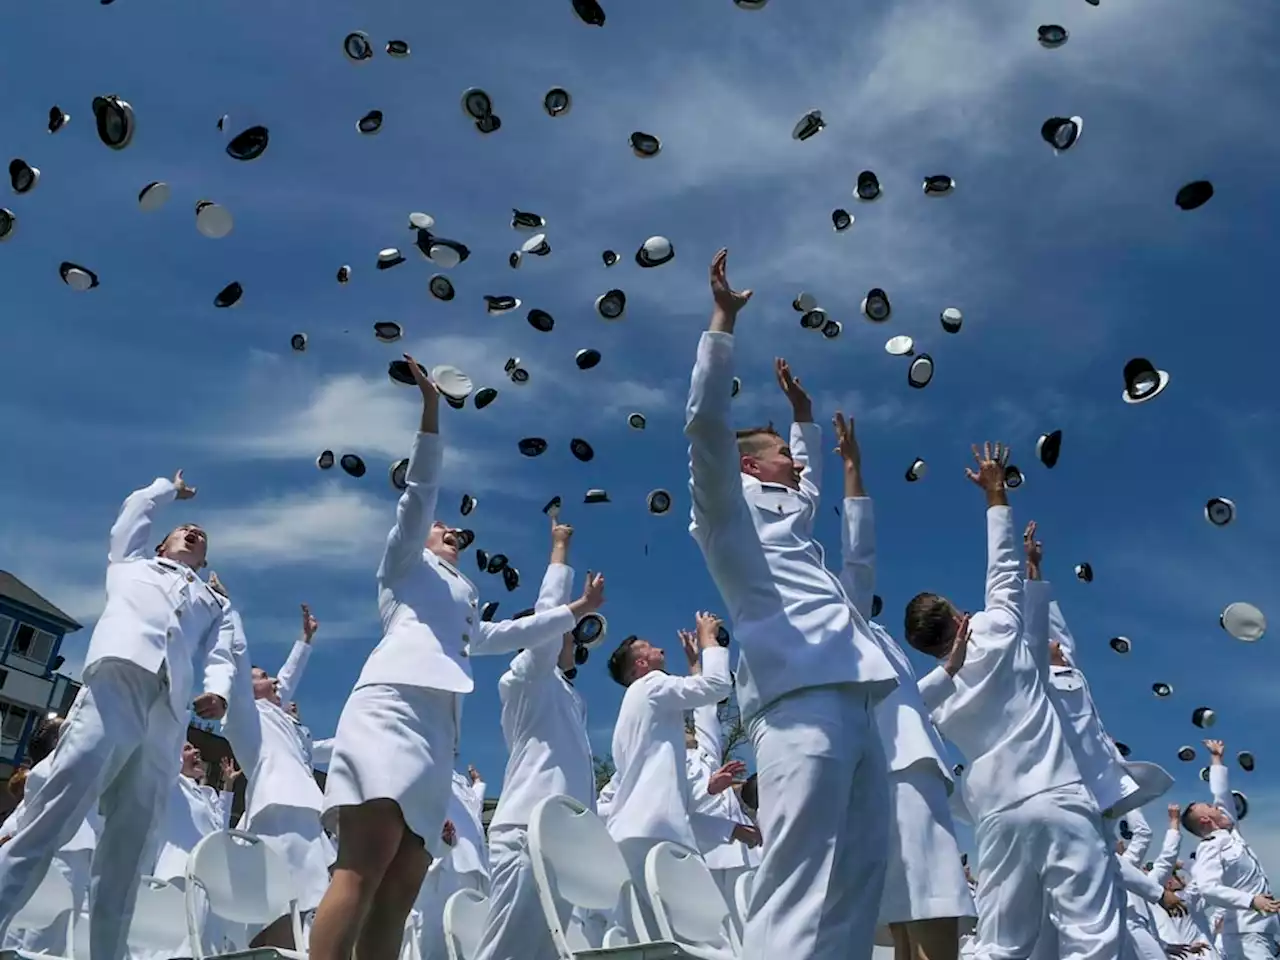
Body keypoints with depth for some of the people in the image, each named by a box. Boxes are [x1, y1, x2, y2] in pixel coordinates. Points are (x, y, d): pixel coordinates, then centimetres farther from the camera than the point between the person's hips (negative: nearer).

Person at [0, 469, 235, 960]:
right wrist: (171, 489, 49)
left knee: (130, 842, -6)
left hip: (169, 711, 2)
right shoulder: (132, 564, 33)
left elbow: (222, 653, 18)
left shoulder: (215, 603, 34)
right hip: (118, 680, -2)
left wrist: (219, 690, -4)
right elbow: (135, 508, 29)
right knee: (59, 808, -20)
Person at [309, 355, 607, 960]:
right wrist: (431, 412, 5)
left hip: (436, 728, 7)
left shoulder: (464, 607, 40)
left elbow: (511, 635, 49)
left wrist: (577, 609, 53)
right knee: (365, 865, -25)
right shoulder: (405, 562, 24)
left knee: (399, 892, -8)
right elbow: (420, 491, 14)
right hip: (393, 705, -6)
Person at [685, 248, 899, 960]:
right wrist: (725, 320, 5)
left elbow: (811, 480, 55)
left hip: (855, 706, 8)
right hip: (802, 702, -8)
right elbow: (706, 423, 1)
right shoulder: (729, 511, 13)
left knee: (857, 886, -1)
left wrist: (804, 415, 56)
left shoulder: (787, 520, 34)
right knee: (799, 893, -18)